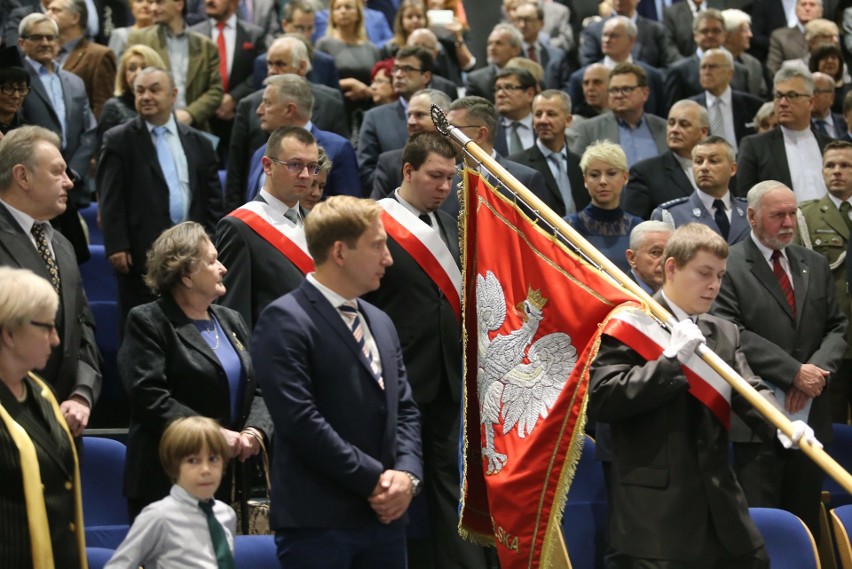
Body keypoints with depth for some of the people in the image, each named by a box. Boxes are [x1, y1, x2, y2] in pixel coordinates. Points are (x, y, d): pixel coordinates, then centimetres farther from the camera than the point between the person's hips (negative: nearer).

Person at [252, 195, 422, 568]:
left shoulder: (380, 323, 18)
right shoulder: (285, 321, -9)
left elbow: (405, 408, 17)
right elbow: (301, 420, -17)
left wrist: (407, 474, -3)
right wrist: (374, 480, -14)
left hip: (385, 516, 8)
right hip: (317, 523, -8)